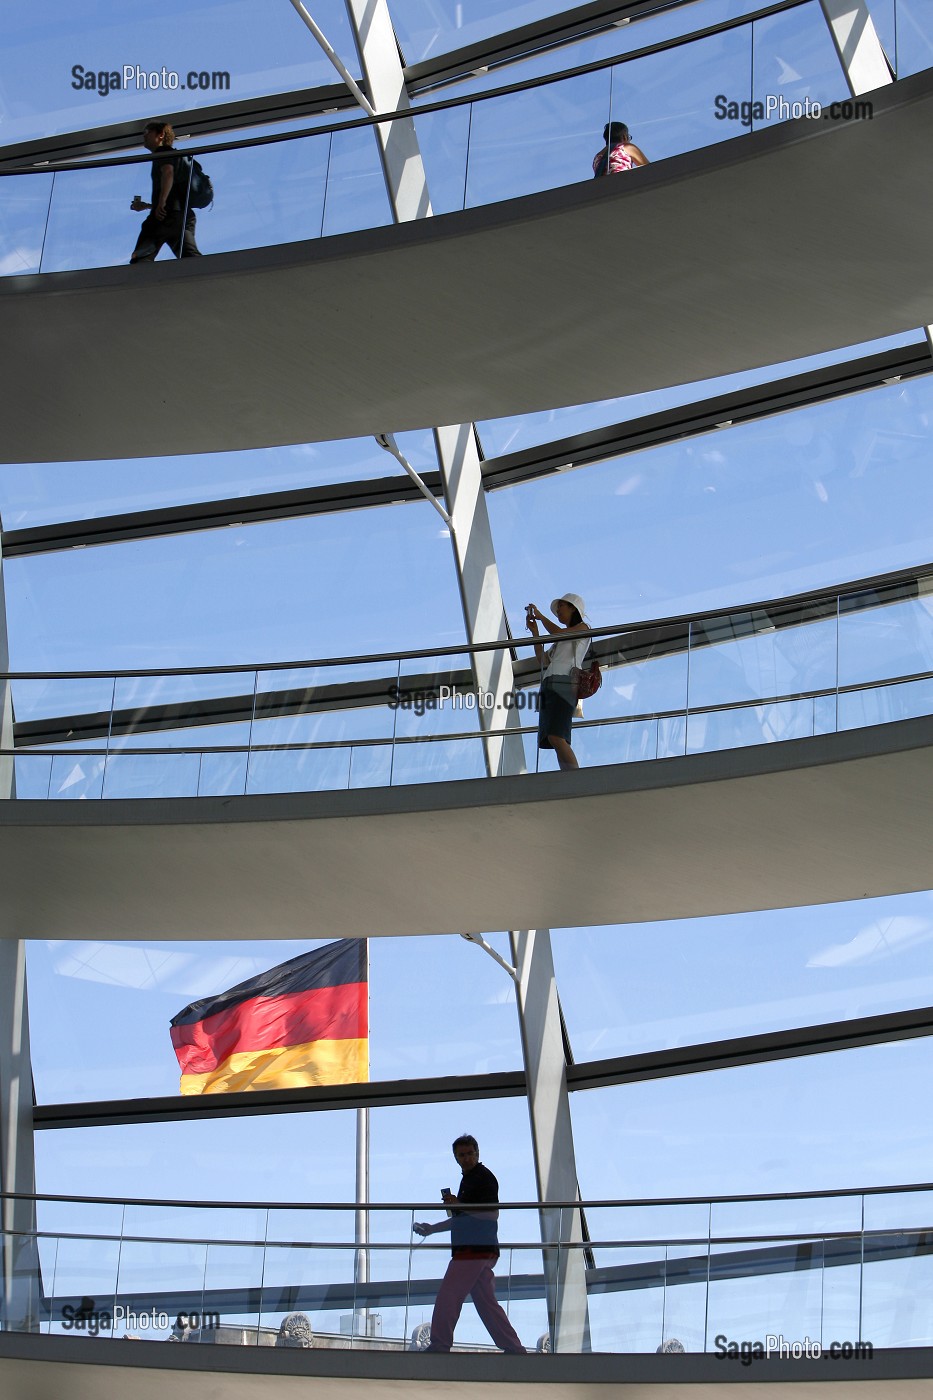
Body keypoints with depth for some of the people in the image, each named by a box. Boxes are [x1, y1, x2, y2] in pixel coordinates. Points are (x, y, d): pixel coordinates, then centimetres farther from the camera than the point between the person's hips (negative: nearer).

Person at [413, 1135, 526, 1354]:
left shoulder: (484, 1177, -8)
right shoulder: (469, 1179, 23)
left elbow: (492, 1213, -19)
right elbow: (463, 1219, 32)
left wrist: (459, 1205, -23)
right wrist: (432, 1229, 30)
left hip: (475, 1249, -11)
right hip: (481, 1251, 11)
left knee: (448, 1296, -10)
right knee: (486, 1302, 10)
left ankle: (439, 1345, -8)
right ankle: (513, 1348, 10)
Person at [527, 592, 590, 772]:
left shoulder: (582, 628, 12)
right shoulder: (563, 639, 34)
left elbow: (558, 633, -4)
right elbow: (543, 660, 27)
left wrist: (540, 616, 9)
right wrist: (534, 631, 26)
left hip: (564, 685, -8)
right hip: (549, 687, 8)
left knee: (556, 737, -26)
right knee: (554, 741, -8)